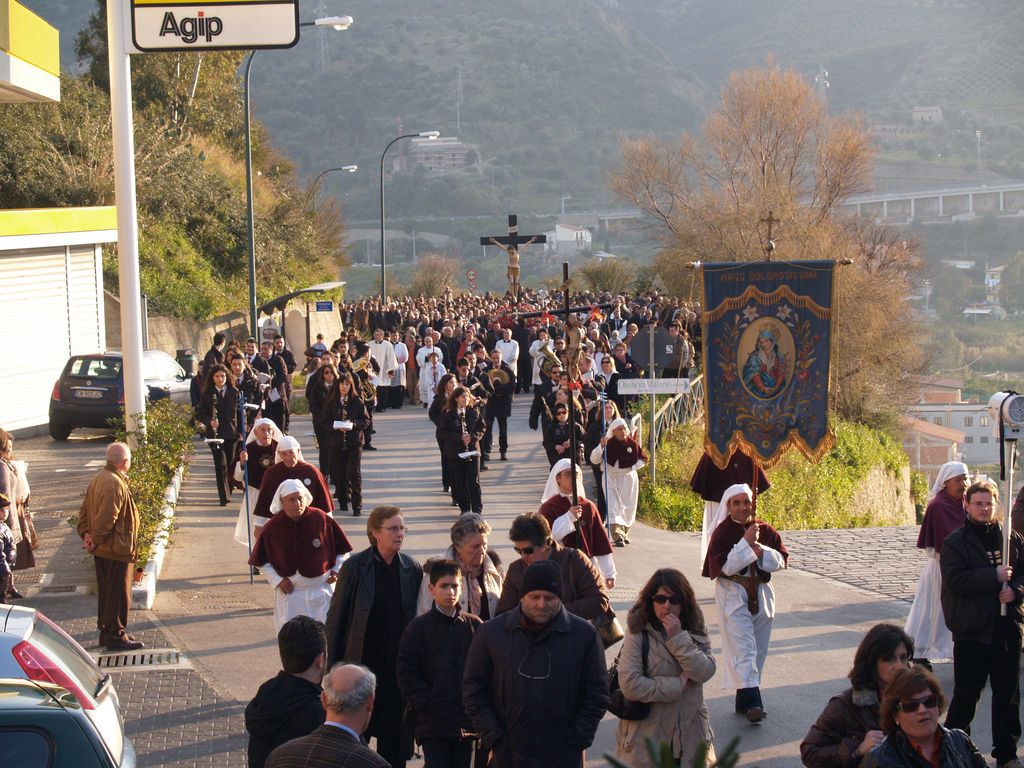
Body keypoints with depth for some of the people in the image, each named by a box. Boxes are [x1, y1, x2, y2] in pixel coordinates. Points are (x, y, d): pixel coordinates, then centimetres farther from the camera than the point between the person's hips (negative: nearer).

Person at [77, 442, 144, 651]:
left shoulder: (98, 479, 9)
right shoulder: (115, 485, -23)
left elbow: (84, 510, 13)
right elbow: (106, 519, -25)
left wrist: (86, 534, 6)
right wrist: (95, 540, -13)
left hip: (101, 550, 10)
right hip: (116, 549, -10)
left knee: (106, 592, 18)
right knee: (119, 594, -1)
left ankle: (106, 632, 27)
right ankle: (115, 636, 5)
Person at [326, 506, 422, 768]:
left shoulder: (412, 569, 1)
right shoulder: (355, 566, -7)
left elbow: (418, 617, 7)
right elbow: (336, 616, -4)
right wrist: (333, 663, -5)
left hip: (397, 665, 2)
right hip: (362, 662, -2)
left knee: (394, 735, 8)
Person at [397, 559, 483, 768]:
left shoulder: (474, 626, 7)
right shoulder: (418, 627, 0)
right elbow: (406, 673, -2)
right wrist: (425, 704, -10)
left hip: (466, 721, 3)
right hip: (433, 720, -3)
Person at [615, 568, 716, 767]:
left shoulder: (696, 632, 5)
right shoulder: (638, 633, -9)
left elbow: (705, 672, -9)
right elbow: (629, 685, -17)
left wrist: (678, 638, -17)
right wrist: (677, 685, -11)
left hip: (690, 736, 4)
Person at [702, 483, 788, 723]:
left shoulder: (765, 529, 5)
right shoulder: (722, 532, -9)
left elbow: (782, 559, 4)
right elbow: (723, 566, -19)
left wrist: (762, 552, -15)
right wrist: (746, 543, -23)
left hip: (761, 593, 6)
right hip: (733, 594, -5)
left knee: (759, 649, 10)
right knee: (743, 647, -14)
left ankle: (744, 699, 21)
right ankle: (752, 701, -22)